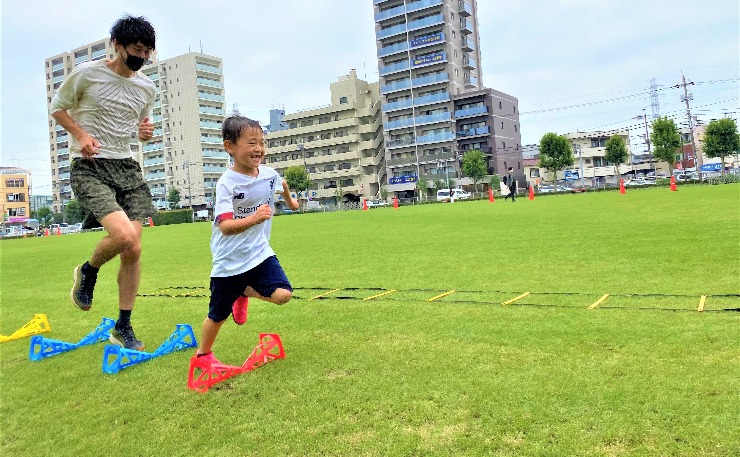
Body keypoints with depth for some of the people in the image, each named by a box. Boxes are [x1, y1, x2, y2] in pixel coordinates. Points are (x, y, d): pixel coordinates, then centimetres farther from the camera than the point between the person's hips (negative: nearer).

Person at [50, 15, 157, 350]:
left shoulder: (147, 88, 10)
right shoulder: (86, 74, -5)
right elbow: (57, 108, 7)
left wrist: (146, 131, 0)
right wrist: (81, 134, -11)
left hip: (127, 167, 5)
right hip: (89, 168, -5)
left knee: (133, 251, 0)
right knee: (124, 235, -26)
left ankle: (123, 327, 14)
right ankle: (88, 271, 10)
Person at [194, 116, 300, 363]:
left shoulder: (269, 174, -4)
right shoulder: (227, 183, -20)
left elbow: (282, 183, 23)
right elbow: (225, 227, -30)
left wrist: (290, 200, 41)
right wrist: (253, 218, -45)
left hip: (259, 253, 4)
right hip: (229, 260, -4)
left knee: (282, 294, -16)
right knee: (218, 315, 10)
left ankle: (244, 293, 15)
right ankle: (203, 353, 40)